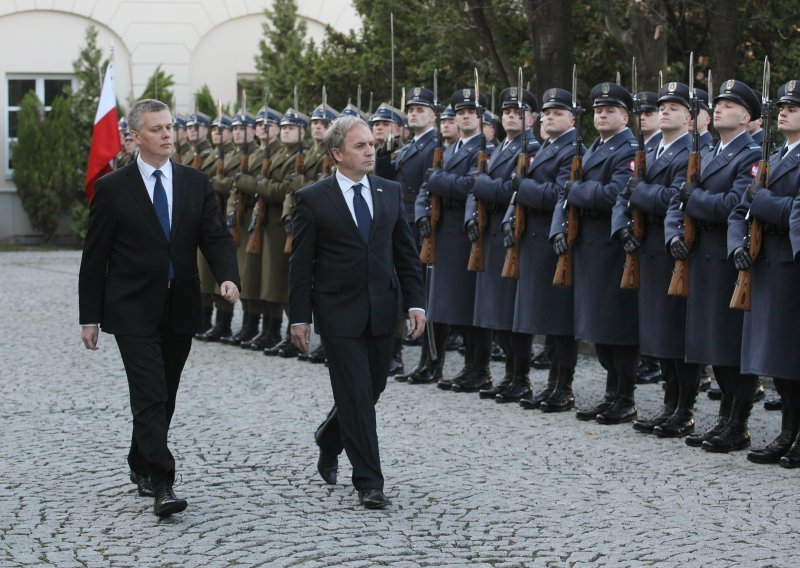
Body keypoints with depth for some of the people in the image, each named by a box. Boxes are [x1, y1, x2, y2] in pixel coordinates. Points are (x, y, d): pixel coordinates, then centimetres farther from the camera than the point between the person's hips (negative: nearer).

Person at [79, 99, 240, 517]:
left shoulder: (196, 183, 7)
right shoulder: (113, 188, -3)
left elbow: (215, 237, 3)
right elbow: (95, 257, -1)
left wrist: (227, 277, -18)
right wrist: (89, 316, -2)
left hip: (180, 309, 4)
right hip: (133, 311, -4)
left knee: (164, 397, 14)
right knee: (150, 396, -13)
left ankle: (141, 466, 34)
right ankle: (161, 484, -14)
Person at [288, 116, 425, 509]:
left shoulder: (391, 192, 7)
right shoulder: (313, 199, -4)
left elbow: (406, 253, 10)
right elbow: (300, 265, -3)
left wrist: (415, 302, 2)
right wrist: (299, 317, -6)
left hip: (382, 310, 4)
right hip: (339, 312, -4)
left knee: (371, 391, 12)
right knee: (356, 397, -6)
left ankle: (329, 439, 40)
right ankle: (369, 483, 0)